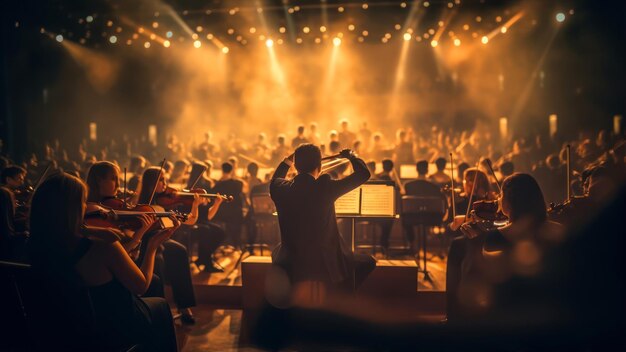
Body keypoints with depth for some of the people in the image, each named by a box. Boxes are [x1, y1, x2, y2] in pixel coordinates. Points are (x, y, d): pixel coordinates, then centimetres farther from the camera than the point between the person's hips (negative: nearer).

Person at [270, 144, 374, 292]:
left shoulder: (281, 189, -7)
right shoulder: (325, 188, -19)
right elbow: (363, 173, -8)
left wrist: (288, 160, 29)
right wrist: (350, 155, 10)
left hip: (291, 266, 4)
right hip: (328, 266, -3)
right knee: (367, 263, 20)